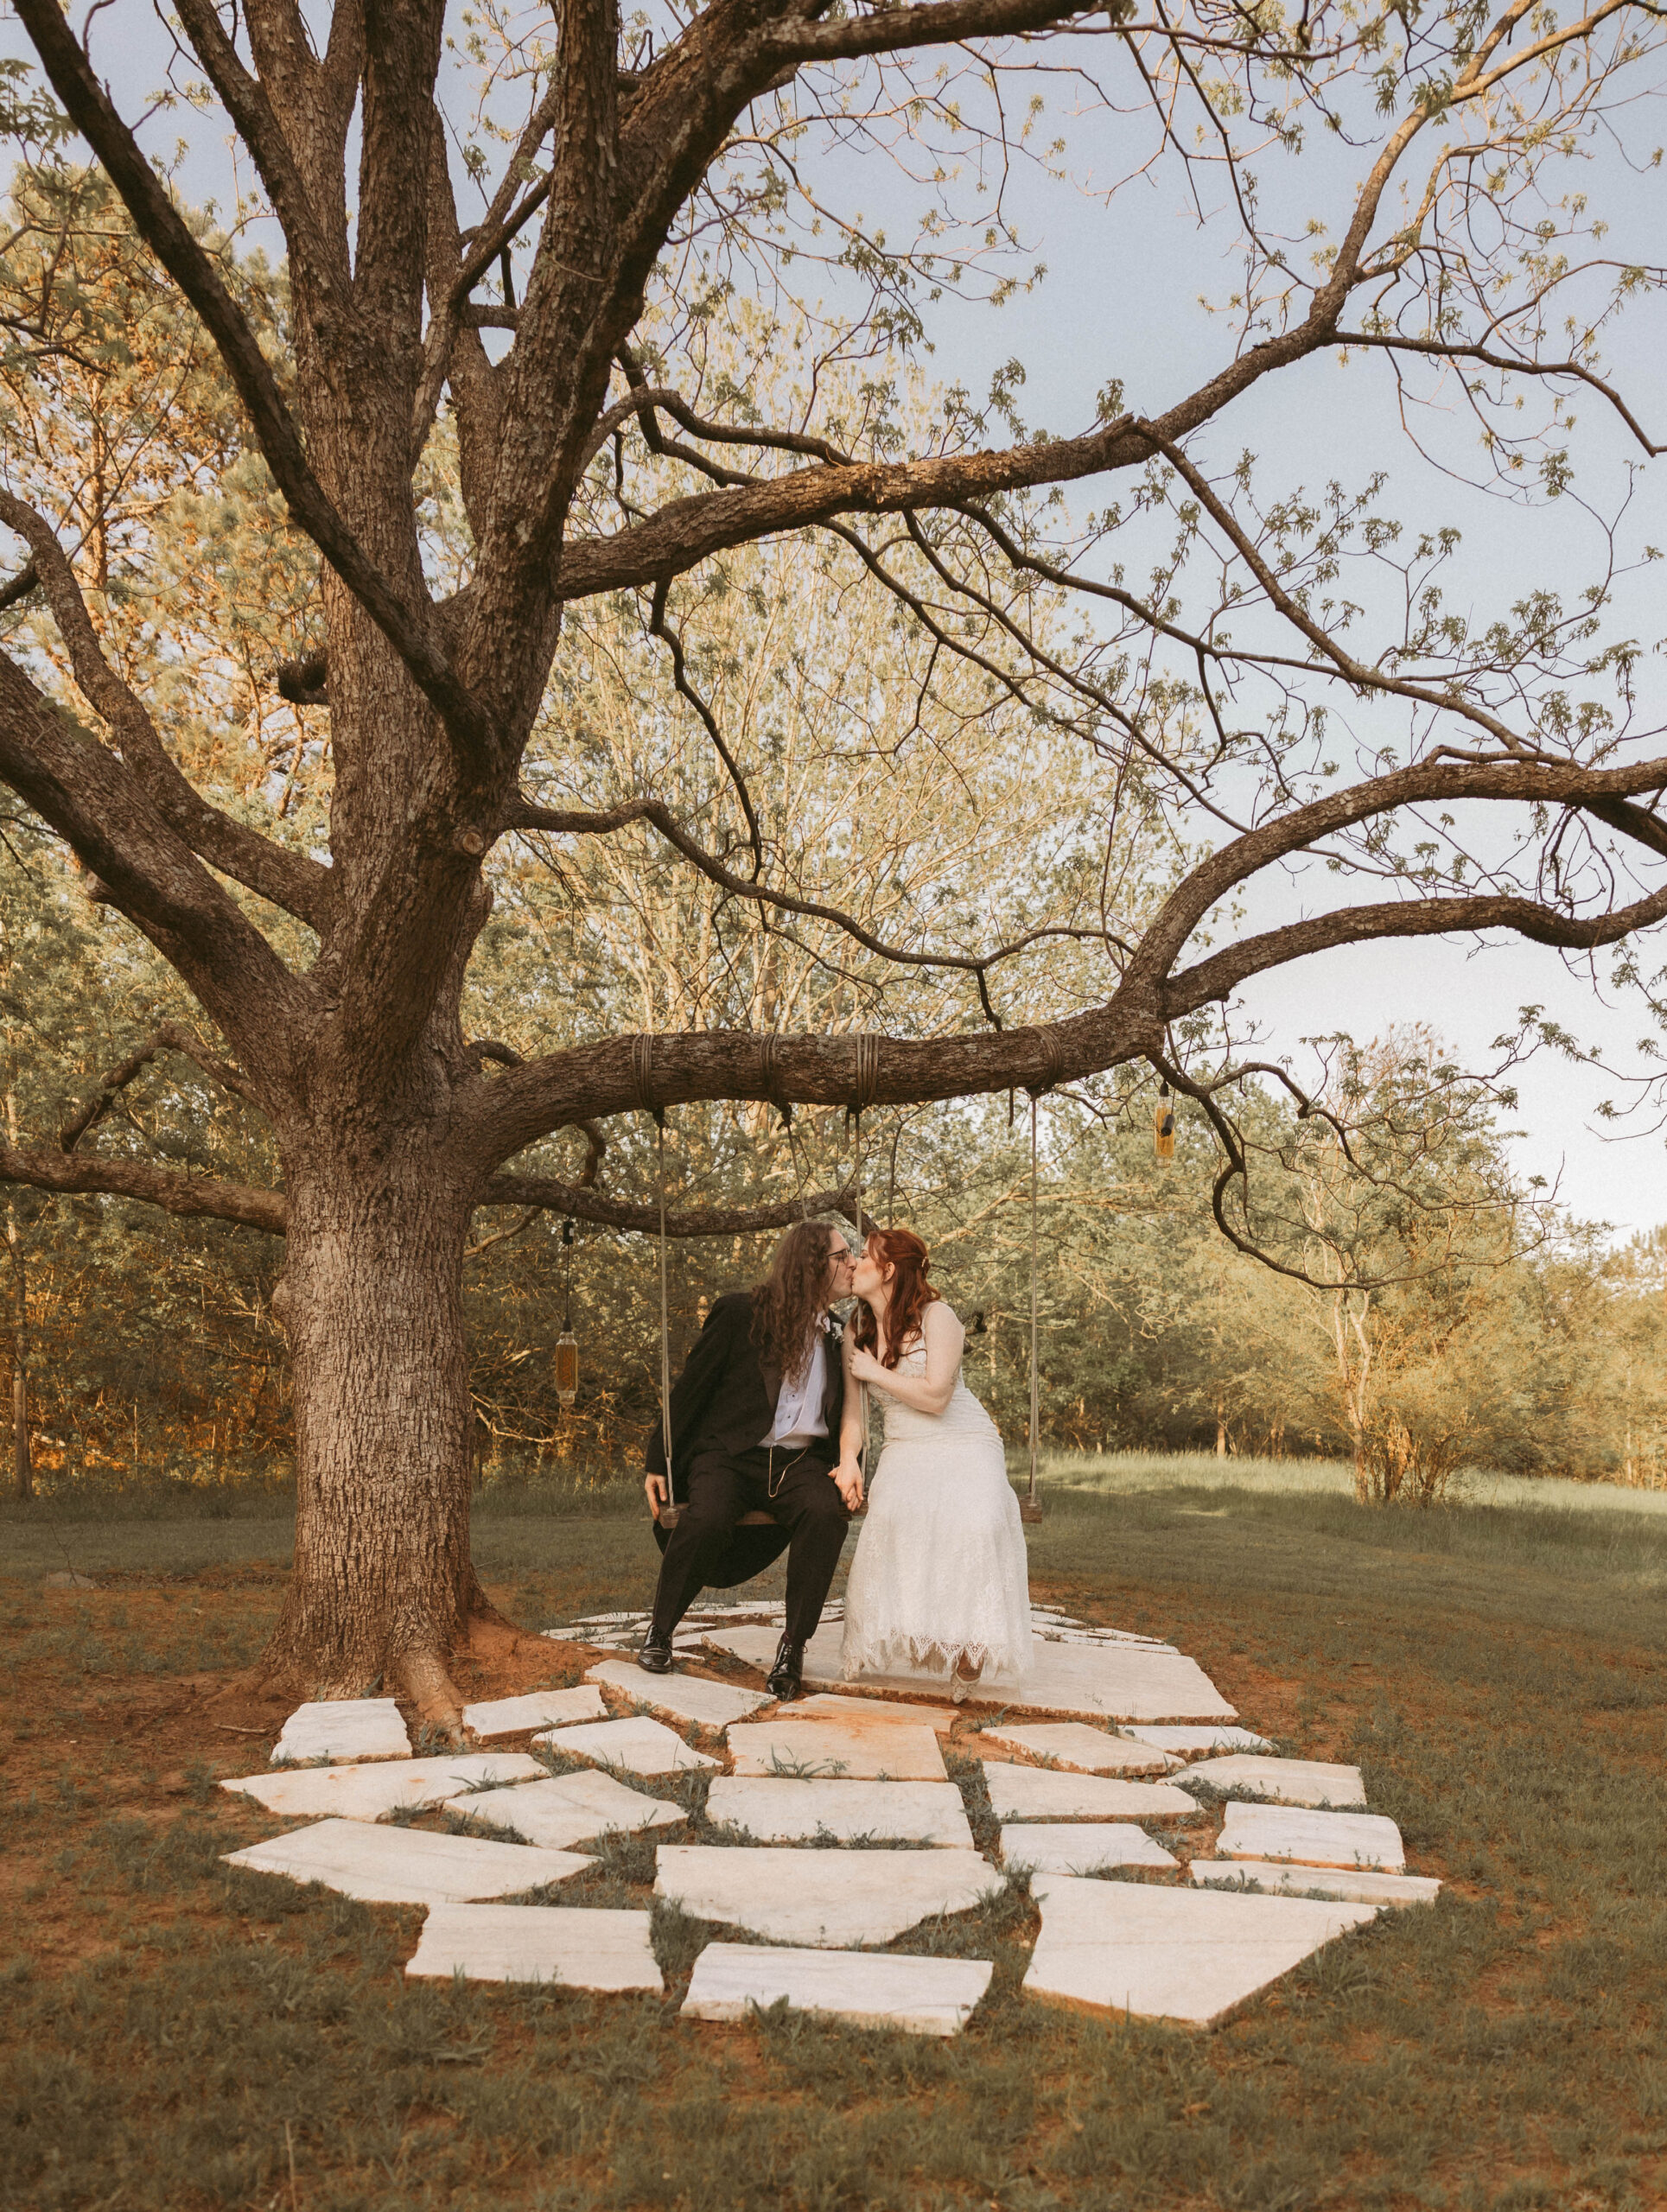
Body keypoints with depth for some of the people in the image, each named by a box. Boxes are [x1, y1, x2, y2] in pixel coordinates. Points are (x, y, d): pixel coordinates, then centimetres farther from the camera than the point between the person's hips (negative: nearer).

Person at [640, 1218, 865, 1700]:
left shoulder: (838, 1336, 15)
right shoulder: (741, 1313, 2)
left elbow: (848, 1413, 17)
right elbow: (691, 1387, 4)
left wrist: (849, 1465, -4)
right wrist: (659, 1460, 2)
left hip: (801, 1461, 3)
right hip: (732, 1455, -3)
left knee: (827, 1512, -31)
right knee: (706, 1519, -33)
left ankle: (793, 1645, -17)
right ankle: (659, 1633, -7)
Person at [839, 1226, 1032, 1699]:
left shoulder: (936, 1318, -8)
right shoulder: (857, 1332, 10)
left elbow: (934, 1396, -17)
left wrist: (874, 1371, -10)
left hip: (964, 1445, -4)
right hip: (904, 1452, 4)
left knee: (974, 1520, -30)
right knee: (895, 1514, -28)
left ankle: (968, 1649, -18)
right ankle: (884, 1637, -17)